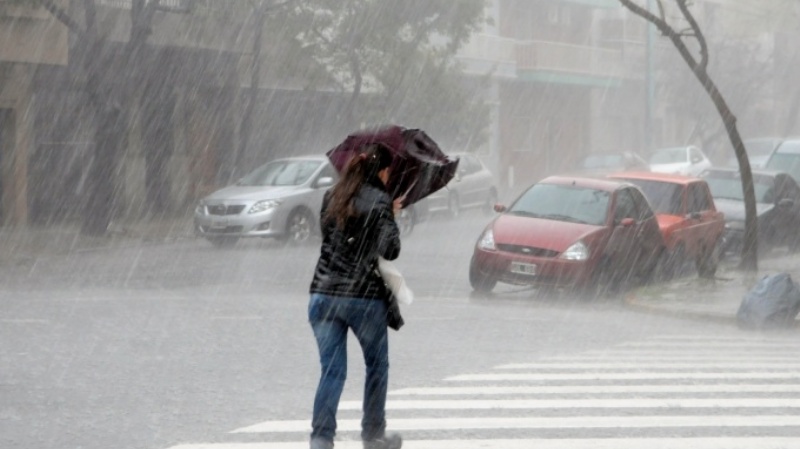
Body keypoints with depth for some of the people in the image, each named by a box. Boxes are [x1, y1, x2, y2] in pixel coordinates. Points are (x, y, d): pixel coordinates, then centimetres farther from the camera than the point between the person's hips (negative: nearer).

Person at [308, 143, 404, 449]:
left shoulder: (331, 197, 9)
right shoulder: (379, 201, -8)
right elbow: (390, 250, -15)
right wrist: (391, 217, 3)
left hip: (323, 294, 4)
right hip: (364, 296, -4)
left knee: (332, 370, 4)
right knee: (377, 366, 17)